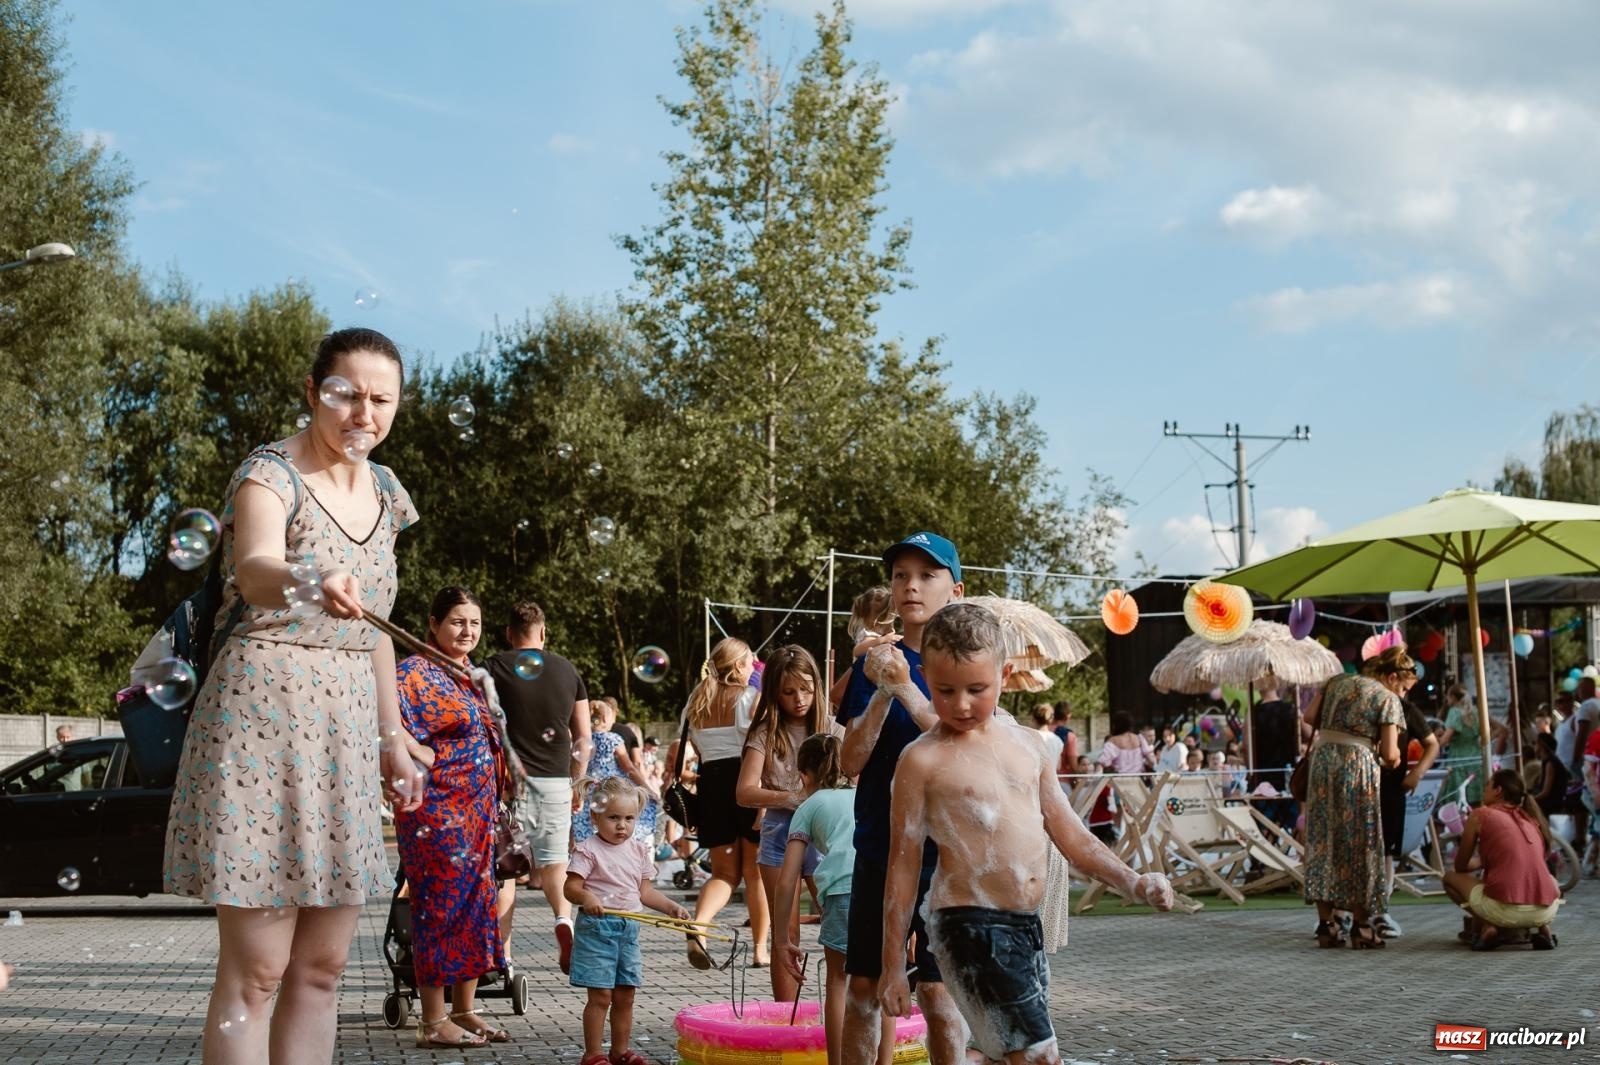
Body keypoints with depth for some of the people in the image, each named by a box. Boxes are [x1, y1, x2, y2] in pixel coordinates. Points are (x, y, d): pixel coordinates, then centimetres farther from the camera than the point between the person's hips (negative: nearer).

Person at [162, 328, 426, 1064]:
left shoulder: (382, 492, 13)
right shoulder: (270, 473, -9)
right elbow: (254, 569, -31)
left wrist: (392, 736, 18)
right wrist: (311, 584, -53)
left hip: (347, 725, 7)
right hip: (264, 716, -7)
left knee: (322, 966, 8)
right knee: (256, 970, -7)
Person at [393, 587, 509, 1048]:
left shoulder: (472, 675, 15)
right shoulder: (417, 672, -10)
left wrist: (494, 807, 16)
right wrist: (427, 760, -22)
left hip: (477, 810, 8)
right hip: (437, 809, -8)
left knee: (475, 904, 10)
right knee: (441, 905, -4)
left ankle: (463, 1011, 19)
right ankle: (433, 1021, 3)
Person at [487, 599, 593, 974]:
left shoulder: (496, 668, -1)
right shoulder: (567, 670, 9)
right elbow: (584, 739, 10)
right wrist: (575, 781, 20)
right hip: (556, 779, 2)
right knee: (553, 861, 13)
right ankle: (563, 918, -15)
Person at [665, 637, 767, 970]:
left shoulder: (695, 703, 13)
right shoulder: (752, 698, -4)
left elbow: (675, 753, 13)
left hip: (711, 783, 4)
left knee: (724, 872, 11)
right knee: (755, 870, 8)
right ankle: (760, 948, 12)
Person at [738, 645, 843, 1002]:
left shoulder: (831, 729, 4)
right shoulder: (765, 734, 1)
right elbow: (744, 792, -8)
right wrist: (790, 798, -25)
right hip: (779, 834, 0)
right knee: (785, 934, 5)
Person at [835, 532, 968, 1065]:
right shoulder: (876, 662, 5)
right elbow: (852, 761, -2)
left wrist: (905, 687, -25)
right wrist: (881, 692, -17)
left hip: (944, 851, -3)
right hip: (879, 846, 3)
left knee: (937, 991, -1)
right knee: (863, 985, 7)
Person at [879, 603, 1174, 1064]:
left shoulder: (1027, 746, 10)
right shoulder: (924, 759, -6)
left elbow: (1071, 835, 15)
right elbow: (903, 865, -4)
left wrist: (1132, 883, 2)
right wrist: (893, 966, -3)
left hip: (1028, 926, 7)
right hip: (971, 927, -7)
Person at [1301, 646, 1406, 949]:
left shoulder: (1339, 681, 15)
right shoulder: (1387, 698, -1)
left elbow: (1309, 716, 9)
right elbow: (1389, 754, -7)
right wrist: (1394, 756, 15)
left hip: (1321, 757, 5)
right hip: (1357, 763, -5)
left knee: (1322, 840, 7)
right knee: (1358, 843, 4)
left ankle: (1326, 925, 7)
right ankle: (1360, 927, 8)